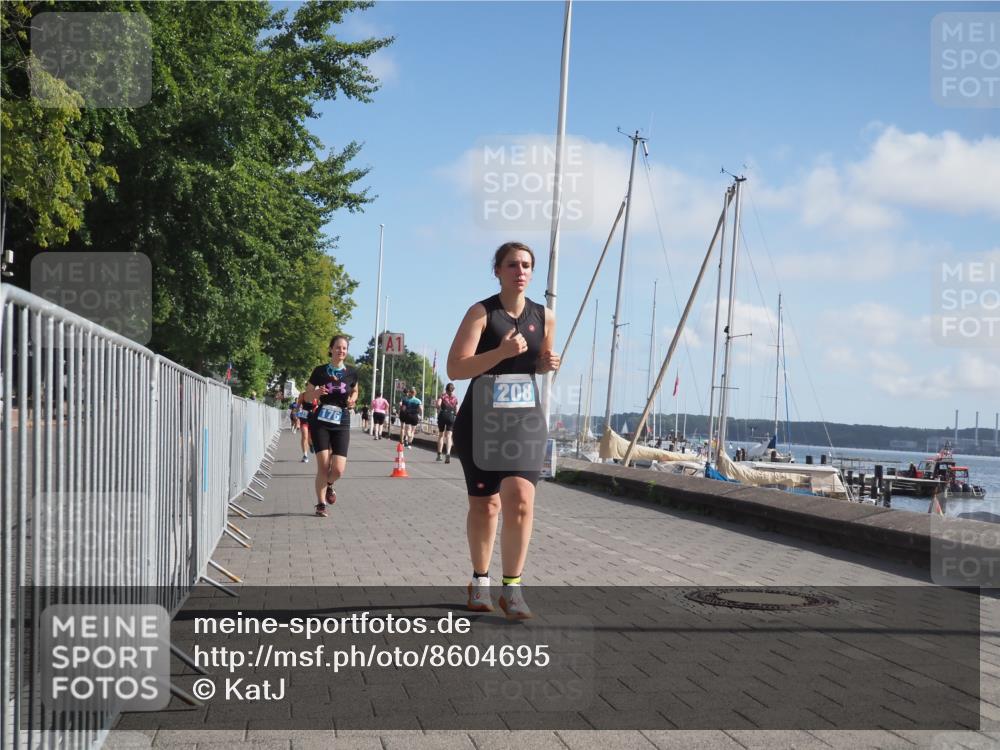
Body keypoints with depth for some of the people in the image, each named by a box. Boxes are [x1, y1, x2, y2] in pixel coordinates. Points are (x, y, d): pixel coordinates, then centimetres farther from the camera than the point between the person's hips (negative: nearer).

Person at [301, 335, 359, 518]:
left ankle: (329, 485, 27)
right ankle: (321, 504, 9)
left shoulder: (351, 372, 2)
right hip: (321, 421, -1)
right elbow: (307, 394, 8)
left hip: (342, 424, 1)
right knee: (323, 466, -8)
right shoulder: (320, 371, -1)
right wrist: (317, 393, -14)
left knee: (338, 470, -8)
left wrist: (352, 400, -2)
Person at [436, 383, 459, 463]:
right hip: (451, 416, 1)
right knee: (448, 436, -2)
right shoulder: (455, 398, 13)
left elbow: (438, 404, -11)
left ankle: (439, 454, 15)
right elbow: (457, 411, 7)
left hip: (443, 415, -1)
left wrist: (439, 411, 4)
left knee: (441, 435, 14)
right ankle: (448, 453, -23)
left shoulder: (443, 395, 7)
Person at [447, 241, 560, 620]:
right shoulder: (481, 313, -9)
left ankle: (512, 588, -7)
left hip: (526, 418, 2)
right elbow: (455, 368, -17)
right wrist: (502, 352, -28)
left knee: (520, 499, -15)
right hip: (481, 419, -2)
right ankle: (480, 581, 28)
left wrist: (548, 363, -3)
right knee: (483, 504, 8)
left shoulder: (545, 317, 4)